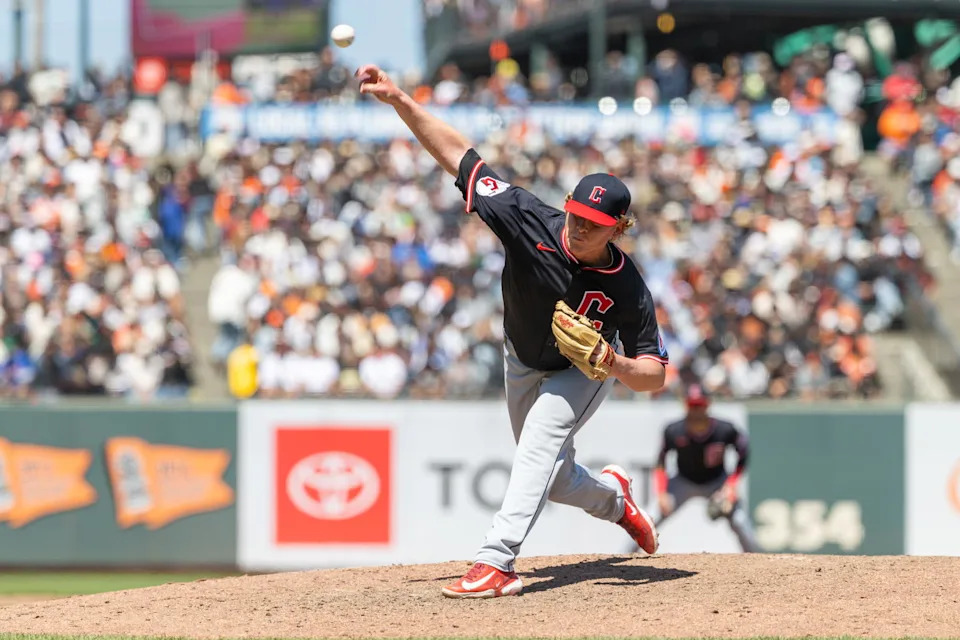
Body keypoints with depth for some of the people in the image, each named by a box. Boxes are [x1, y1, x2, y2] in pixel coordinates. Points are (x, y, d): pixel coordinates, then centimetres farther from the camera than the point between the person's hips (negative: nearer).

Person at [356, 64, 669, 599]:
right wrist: (398, 99, -40)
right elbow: (458, 154, -32)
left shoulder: (628, 289, -35)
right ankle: (614, 496, 49)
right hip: (524, 363, 4)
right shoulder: (532, 222, -33)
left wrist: (609, 361, -47)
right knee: (551, 477, 16)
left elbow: (655, 374, -26)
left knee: (539, 445, -28)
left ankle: (496, 562, -34)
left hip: (583, 373, -4)